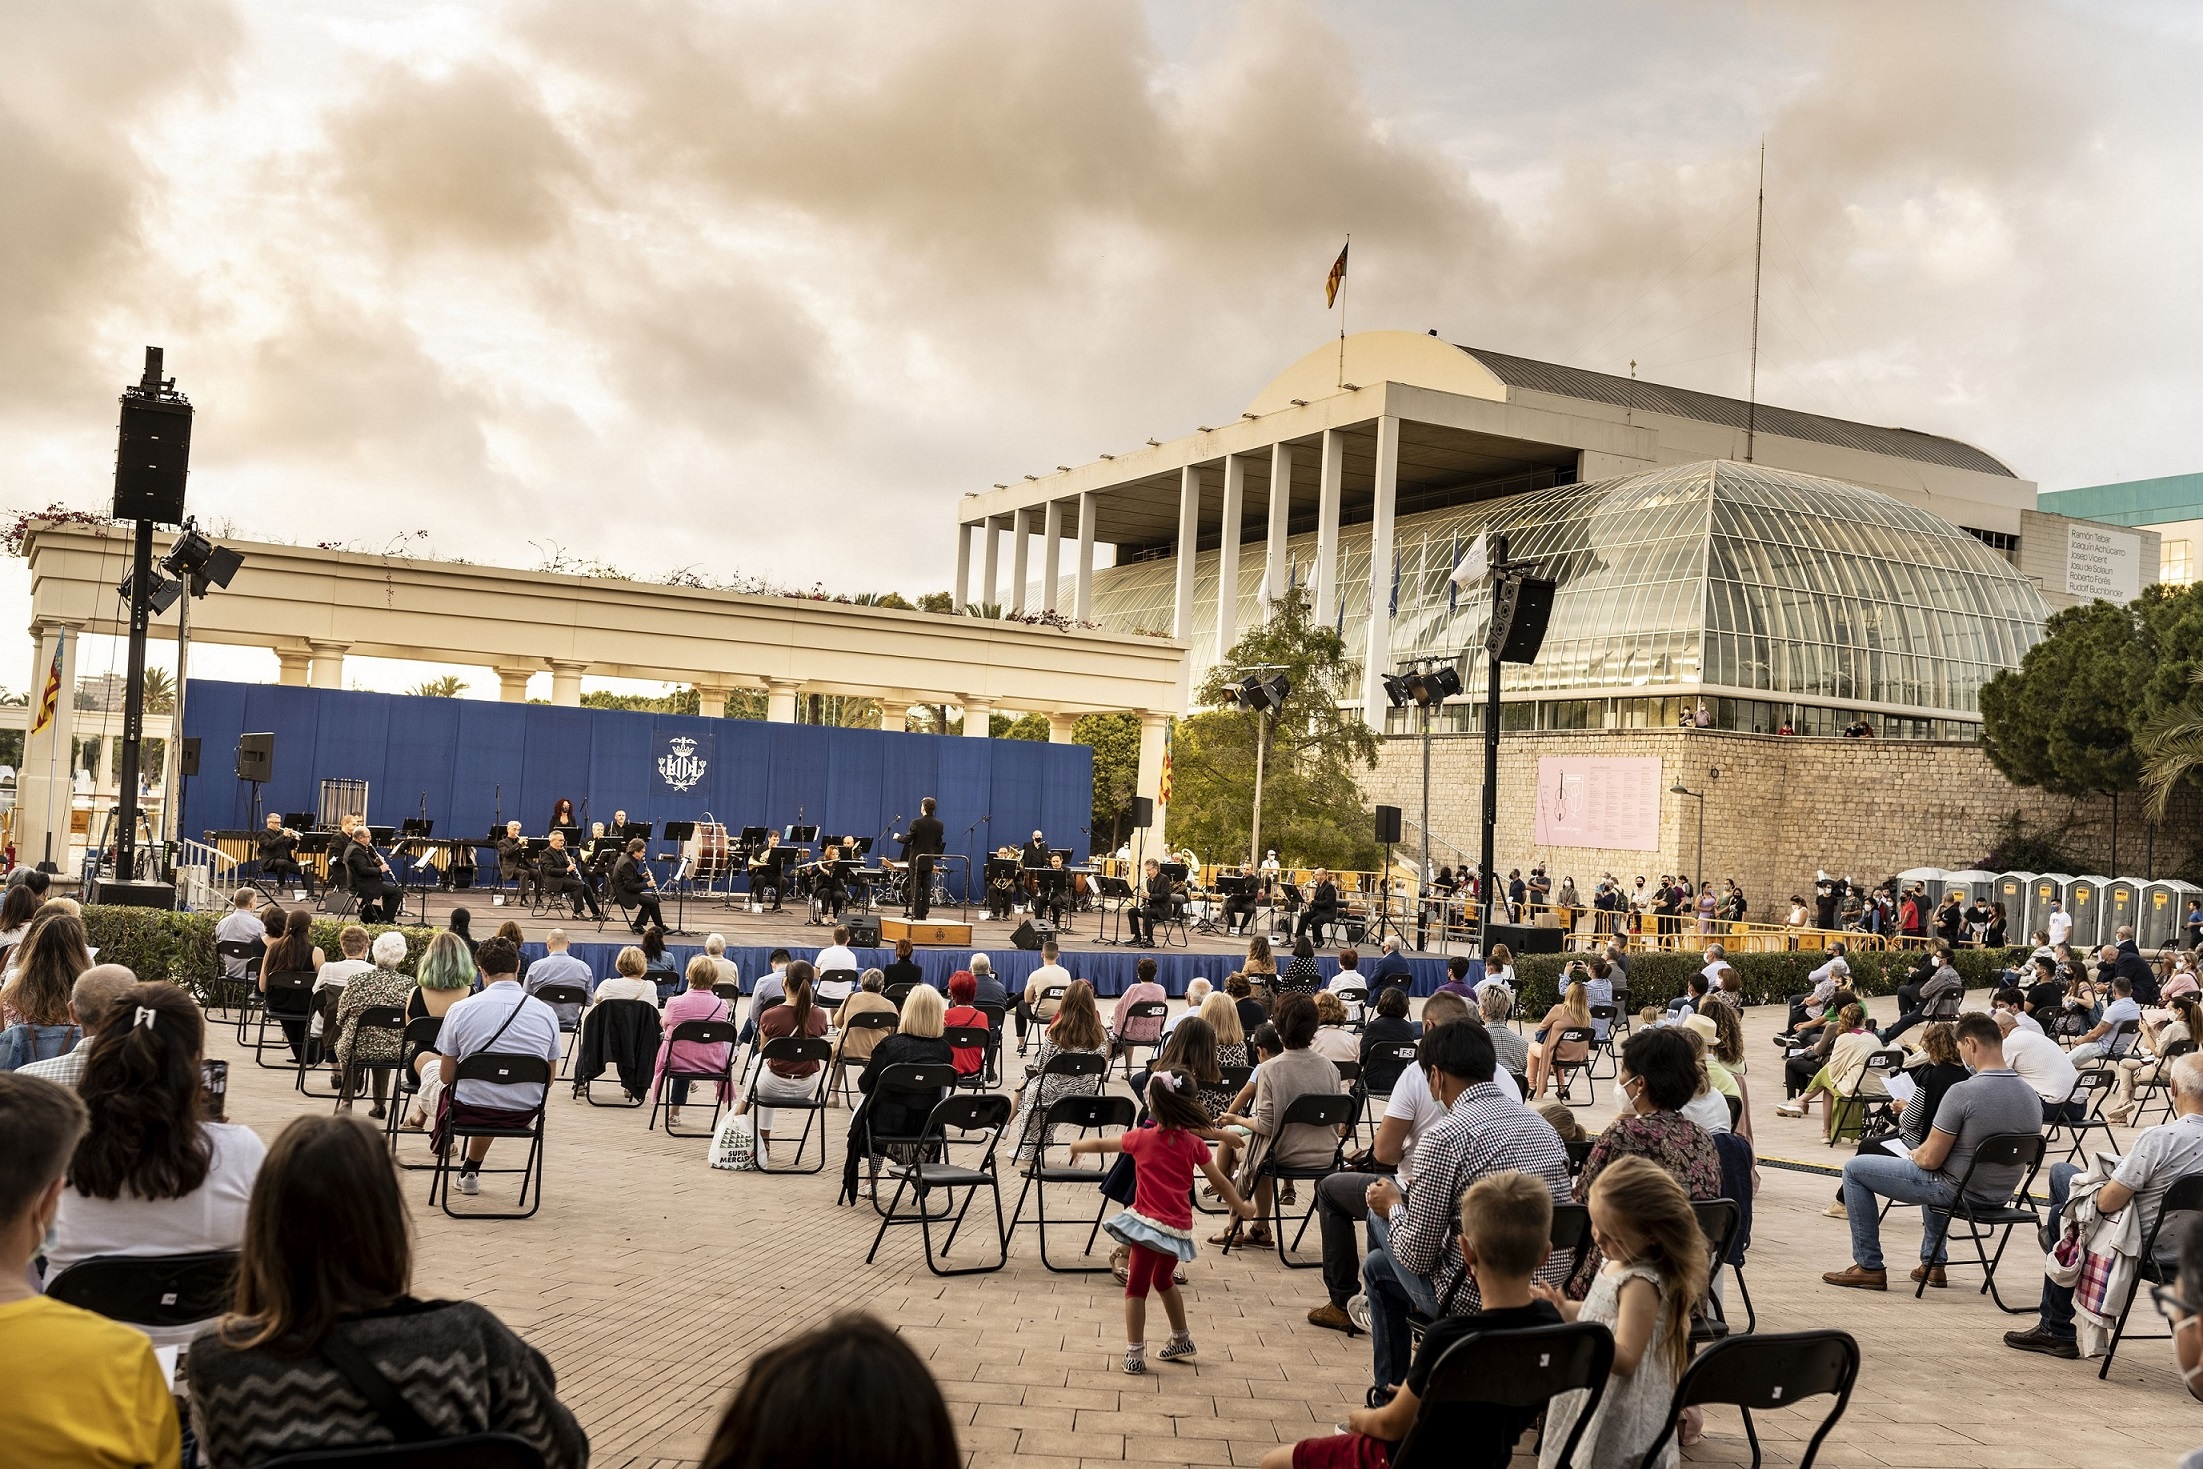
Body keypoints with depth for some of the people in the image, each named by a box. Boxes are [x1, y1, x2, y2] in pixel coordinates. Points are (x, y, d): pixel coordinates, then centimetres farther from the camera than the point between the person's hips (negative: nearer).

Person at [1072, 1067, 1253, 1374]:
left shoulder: (1142, 1138, -4)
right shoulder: (1194, 1143, 0)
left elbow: (1101, 1144, 11)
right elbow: (1220, 1182, 8)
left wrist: (1077, 1146, 31)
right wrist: (1241, 1208, 23)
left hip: (1148, 1223, -4)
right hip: (1179, 1228, 4)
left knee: (1137, 1287, 4)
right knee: (1163, 1280, 27)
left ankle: (1135, 1354, 0)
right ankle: (1181, 1339, 38)